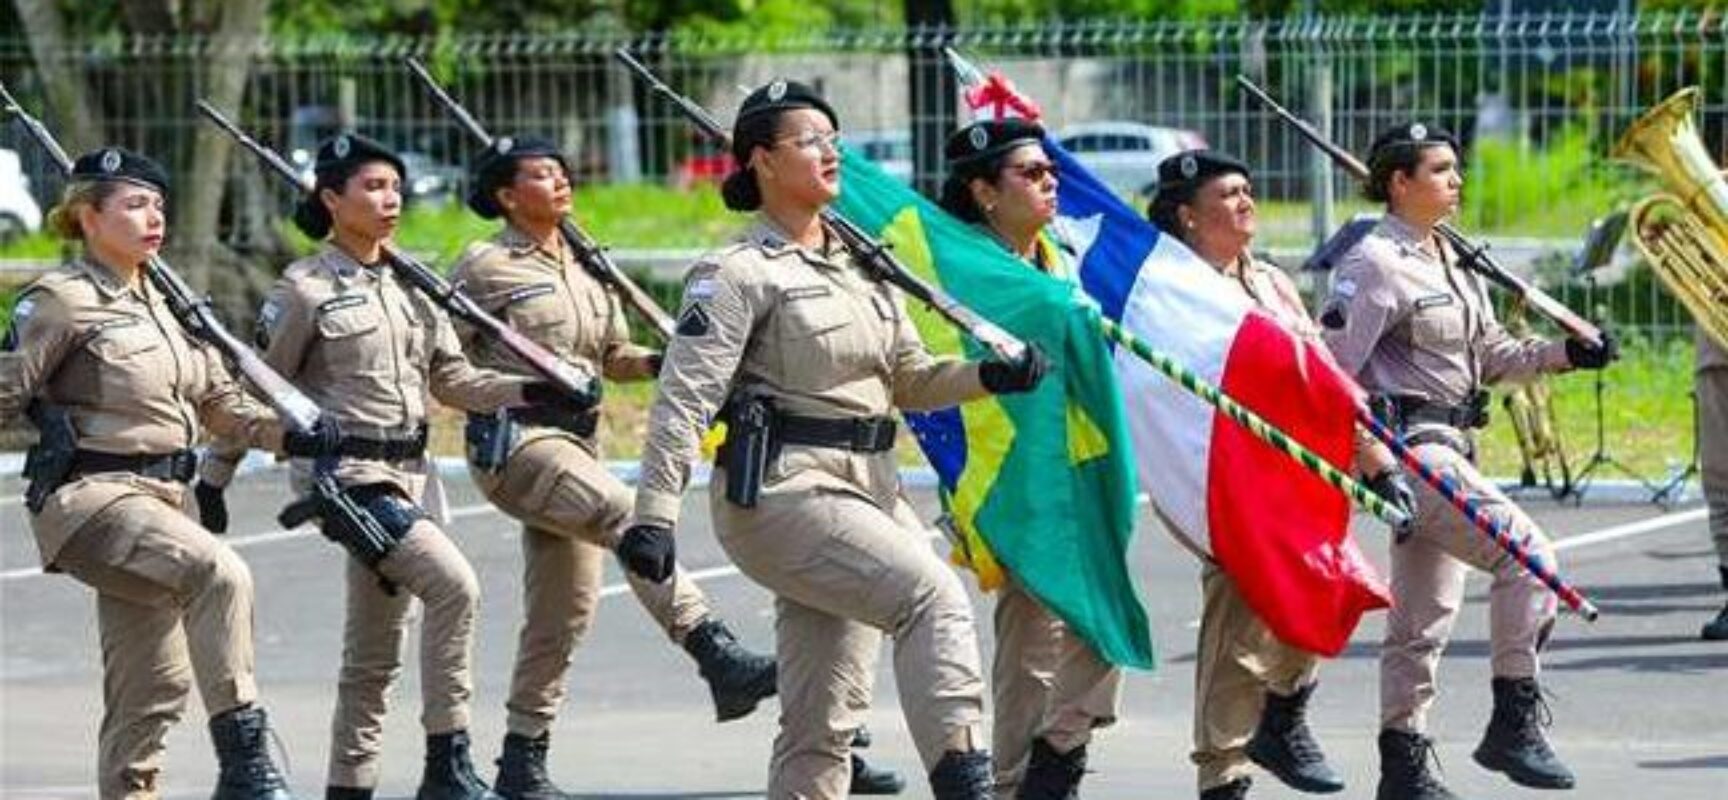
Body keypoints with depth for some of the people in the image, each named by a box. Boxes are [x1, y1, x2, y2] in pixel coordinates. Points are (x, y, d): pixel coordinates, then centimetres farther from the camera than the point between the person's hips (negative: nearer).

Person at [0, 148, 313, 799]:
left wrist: (285, 436, 10)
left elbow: (214, 396, 22)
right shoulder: (62, 300, -8)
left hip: (156, 499, 9)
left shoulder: (159, 303, 16)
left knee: (156, 682, 7)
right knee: (220, 573, -29)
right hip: (89, 497, -9)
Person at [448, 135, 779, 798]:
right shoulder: (486, 267, -4)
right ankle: (720, 660, -40)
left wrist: (655, 363, 2)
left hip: (578, 440, 8)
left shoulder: (586, 268, 16)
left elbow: (612, 357, 22)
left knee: (564, 608, 8)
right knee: (628, 517, -28)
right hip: (515, 439, -8)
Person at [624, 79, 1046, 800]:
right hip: (781, 490, -8)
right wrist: (655, 516, -21)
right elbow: (684, 399, -12)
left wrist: (989, 376, 2)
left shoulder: (861, 265, 17)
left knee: (825, 713, 7)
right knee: (933, 593, -25)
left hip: (865, 489, 8)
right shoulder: (740, 274, -6)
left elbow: (909, 379, 21)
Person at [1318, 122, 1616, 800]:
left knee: (1426, 615, 12)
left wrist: (1566, 355, 9)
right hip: (1407, 447, -10)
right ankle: (1514, 724, -17)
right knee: (1528, 552, -19)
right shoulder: (1375, 263, -12)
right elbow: (1330, 363, -16)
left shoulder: (1450, 261, 15)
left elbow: (1491, 355, 22)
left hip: (1451, 446, 10)